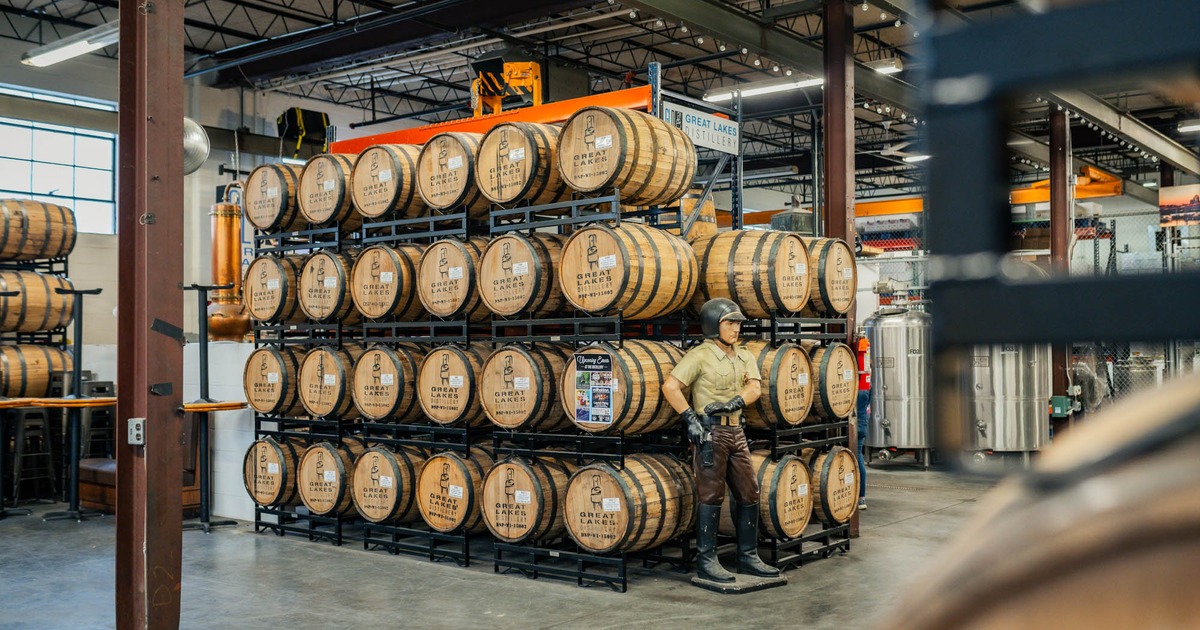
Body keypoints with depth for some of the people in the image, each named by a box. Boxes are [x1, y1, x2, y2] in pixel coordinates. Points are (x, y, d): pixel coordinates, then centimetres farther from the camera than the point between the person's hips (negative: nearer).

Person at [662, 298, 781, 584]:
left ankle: (748, 557, 21)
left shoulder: (744, 357, 14)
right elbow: (670, 386, -15)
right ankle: (706, 562, 5)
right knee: (711, 497, -3)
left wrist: (734, 402, -19)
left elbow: (754, 388, -1)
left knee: (749, 494, 9)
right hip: (710, 432, -7)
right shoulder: (700, 356, -8)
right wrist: (690, 417, -18)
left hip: (736, 431, 7)